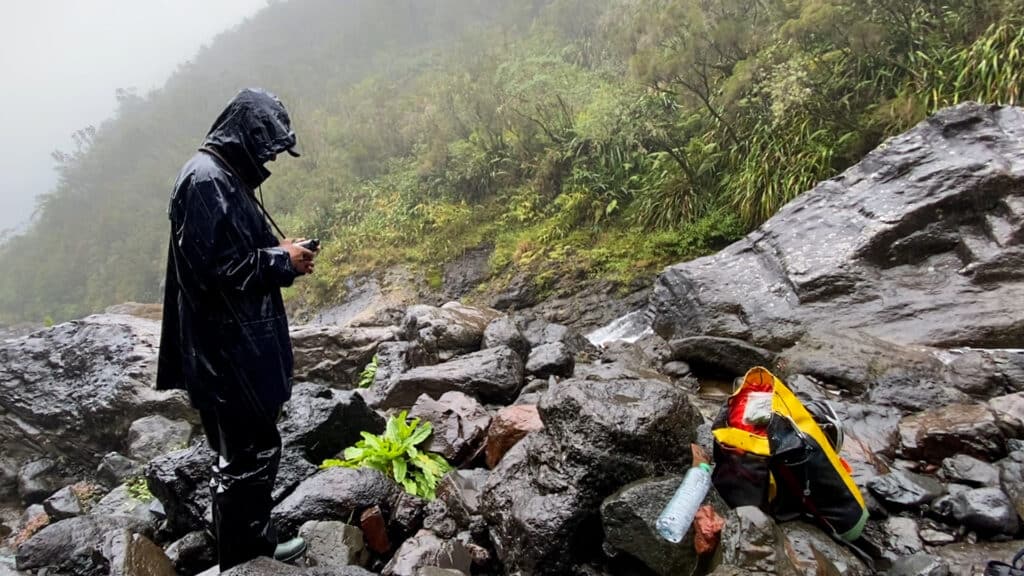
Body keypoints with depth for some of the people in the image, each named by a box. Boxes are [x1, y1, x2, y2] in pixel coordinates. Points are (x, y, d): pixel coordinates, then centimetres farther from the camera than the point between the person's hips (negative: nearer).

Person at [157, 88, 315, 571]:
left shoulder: (225, 175, 13)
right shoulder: (206, 179, -18)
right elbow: (212, 268, -24)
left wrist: (281, 253, 7)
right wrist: (281, 260, -15)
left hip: (241, 343, 10)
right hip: (226, 350, -10)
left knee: (253, 447, 19)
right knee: (249, 454, 1)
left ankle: (255, 540, 35)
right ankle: (239, 560, 19)